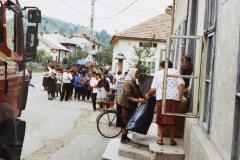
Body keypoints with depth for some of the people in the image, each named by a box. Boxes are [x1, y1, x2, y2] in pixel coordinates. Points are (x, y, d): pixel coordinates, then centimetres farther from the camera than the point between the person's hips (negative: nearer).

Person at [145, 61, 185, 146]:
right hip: (174, 98, 0)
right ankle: (172, 139, 11)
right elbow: (181, 85, 0)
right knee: (173, 119, 7)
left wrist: (148, 94, 24)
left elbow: (154, 89, 8)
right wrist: (180, 97, 2)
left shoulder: (158, 73, 14)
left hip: (161, 98, 0)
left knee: (160, 119, 8)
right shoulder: (176, 72, 13)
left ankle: (160, 138, 6)